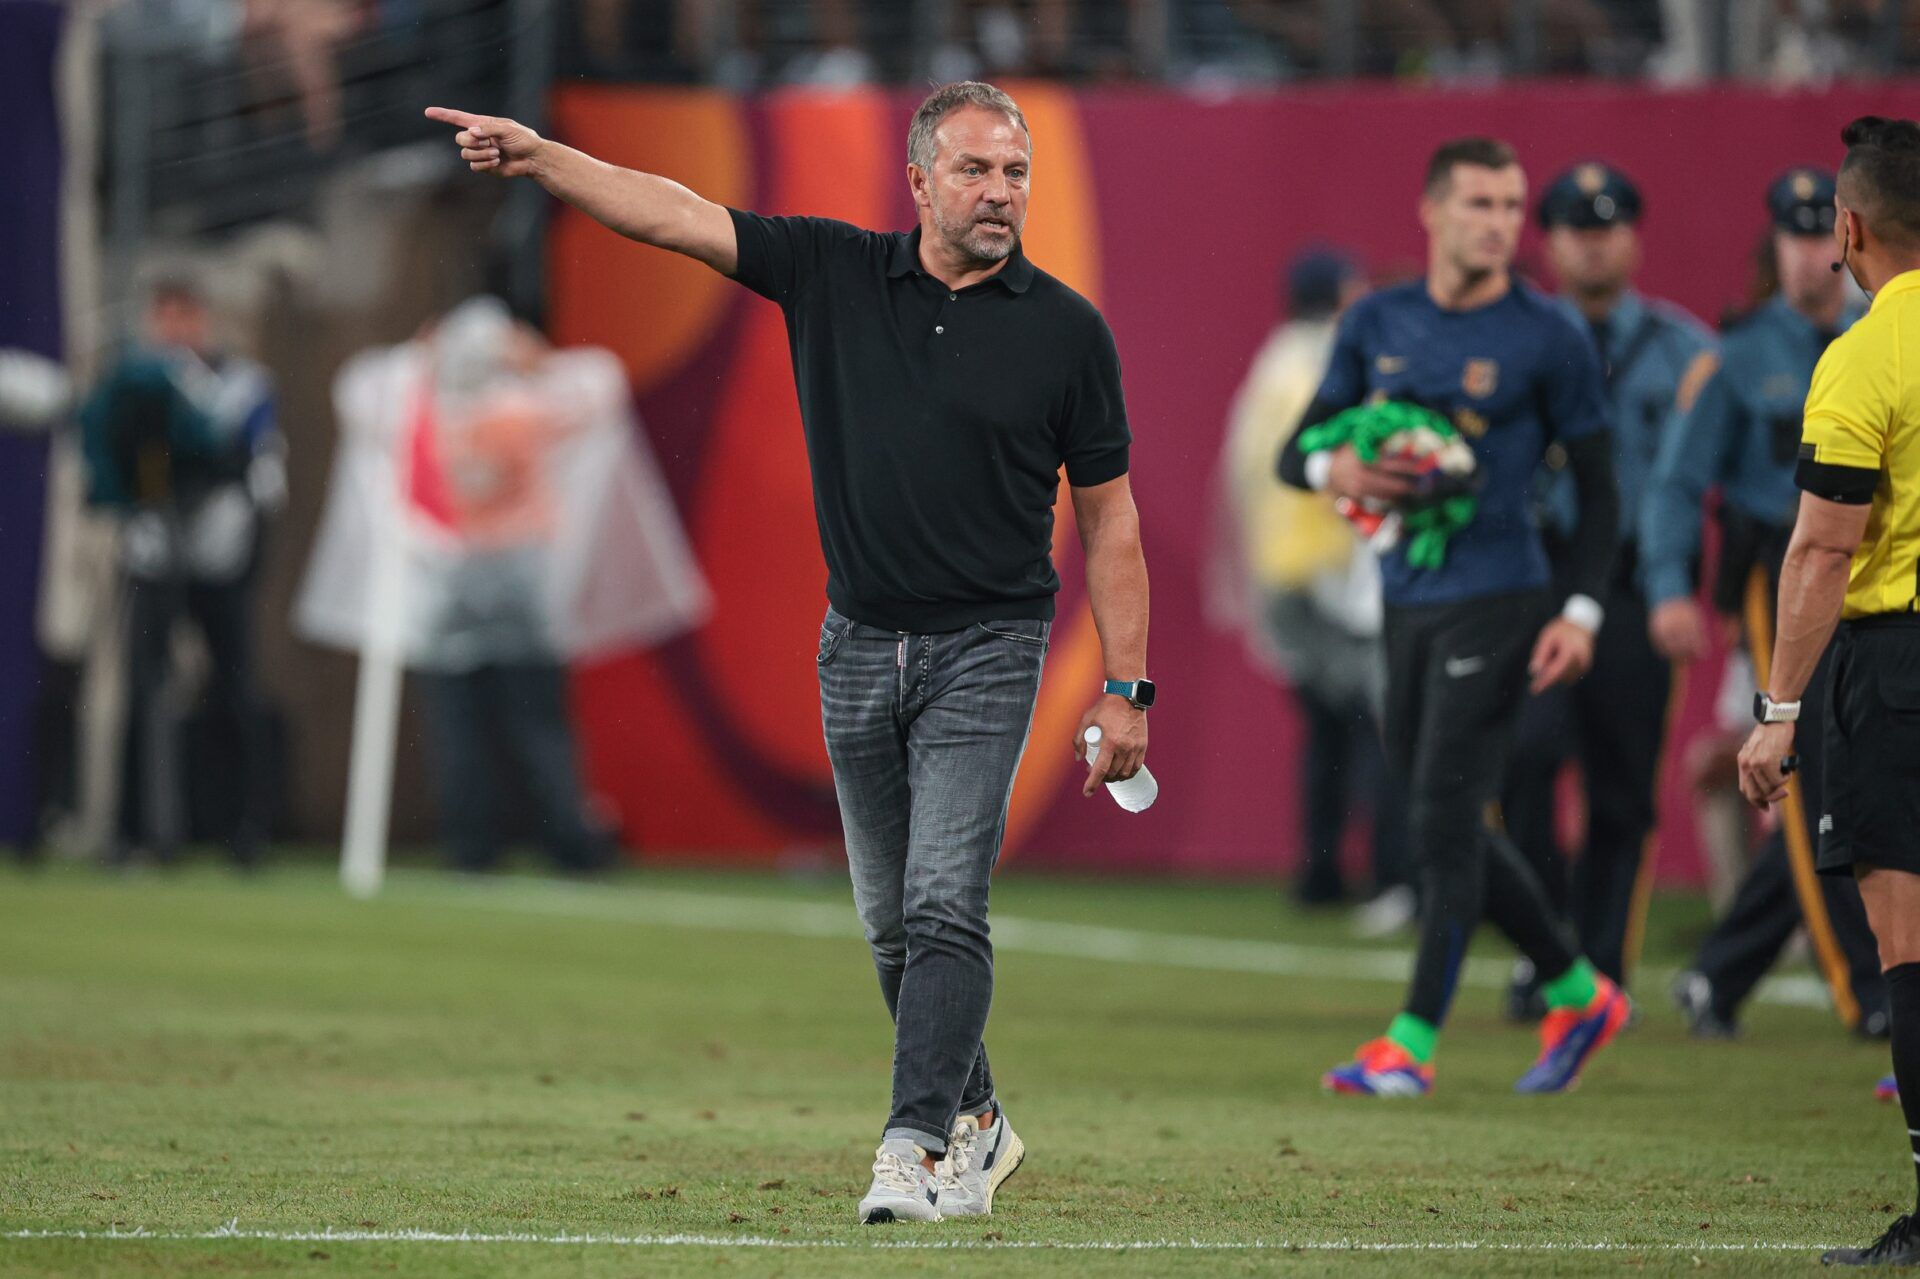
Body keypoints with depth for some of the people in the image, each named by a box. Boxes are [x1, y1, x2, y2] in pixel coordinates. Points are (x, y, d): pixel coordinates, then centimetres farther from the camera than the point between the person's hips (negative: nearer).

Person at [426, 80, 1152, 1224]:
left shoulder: (1067, 330, -3)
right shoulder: (834, 274, 2)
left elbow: (1109, 516, 2)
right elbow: (674, 216, -4)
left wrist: (1125, 688, -2)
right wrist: (541, 158, -17)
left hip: (986, 646, -3)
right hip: (861, 647, 3)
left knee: (944, 904, -15)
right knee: (894, 922, 10)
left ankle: (919, 1147, -18)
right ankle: (976, 1125, 26)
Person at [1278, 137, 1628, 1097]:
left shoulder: (1547, 338, -4)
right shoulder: (1378, 324, 9)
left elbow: (1596, 483, -1)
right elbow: (1295, 453, 13)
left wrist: (1582, 612, -11)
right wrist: (1333, 469, -11)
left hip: (1495, 601, -6)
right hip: (1406, 600, 6)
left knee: (1445, 818, -10)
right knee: (1444, 826, 10)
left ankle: (1413, 1043, -7)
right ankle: (1575, 994, 24)